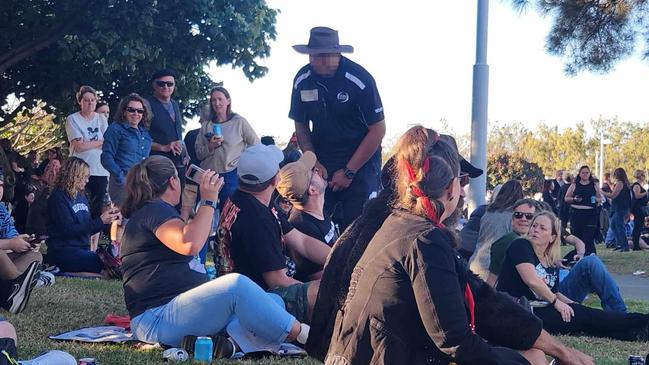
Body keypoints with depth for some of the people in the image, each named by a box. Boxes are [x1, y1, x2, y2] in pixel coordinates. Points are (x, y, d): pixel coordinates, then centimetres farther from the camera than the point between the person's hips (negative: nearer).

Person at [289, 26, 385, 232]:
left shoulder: (359, 80, -17)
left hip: (360, 162, -3)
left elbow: (378, 130, -13)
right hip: (322, 164, 3)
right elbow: (300, 125, 7)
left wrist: (349, 172, -12)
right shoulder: (302, 80, -5)